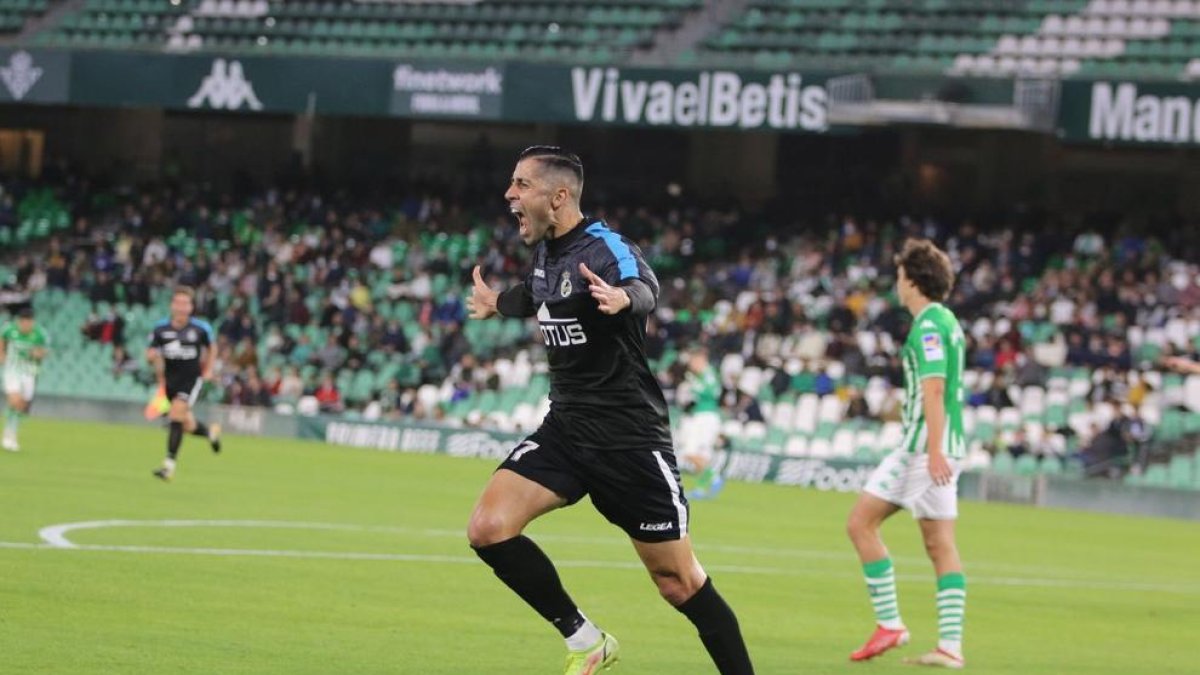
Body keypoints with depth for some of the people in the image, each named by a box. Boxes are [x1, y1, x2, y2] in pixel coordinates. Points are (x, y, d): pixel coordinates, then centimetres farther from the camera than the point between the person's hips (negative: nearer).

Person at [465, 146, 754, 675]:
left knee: (678, 583, -2)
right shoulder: (544, 252, 6)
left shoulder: (605, 249, -18)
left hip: (629, 437, -7)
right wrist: (496, 304, 50)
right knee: (488, 530, -13)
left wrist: (623, 298, -66)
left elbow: (644, 287, -43)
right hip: (566, 427, 7)